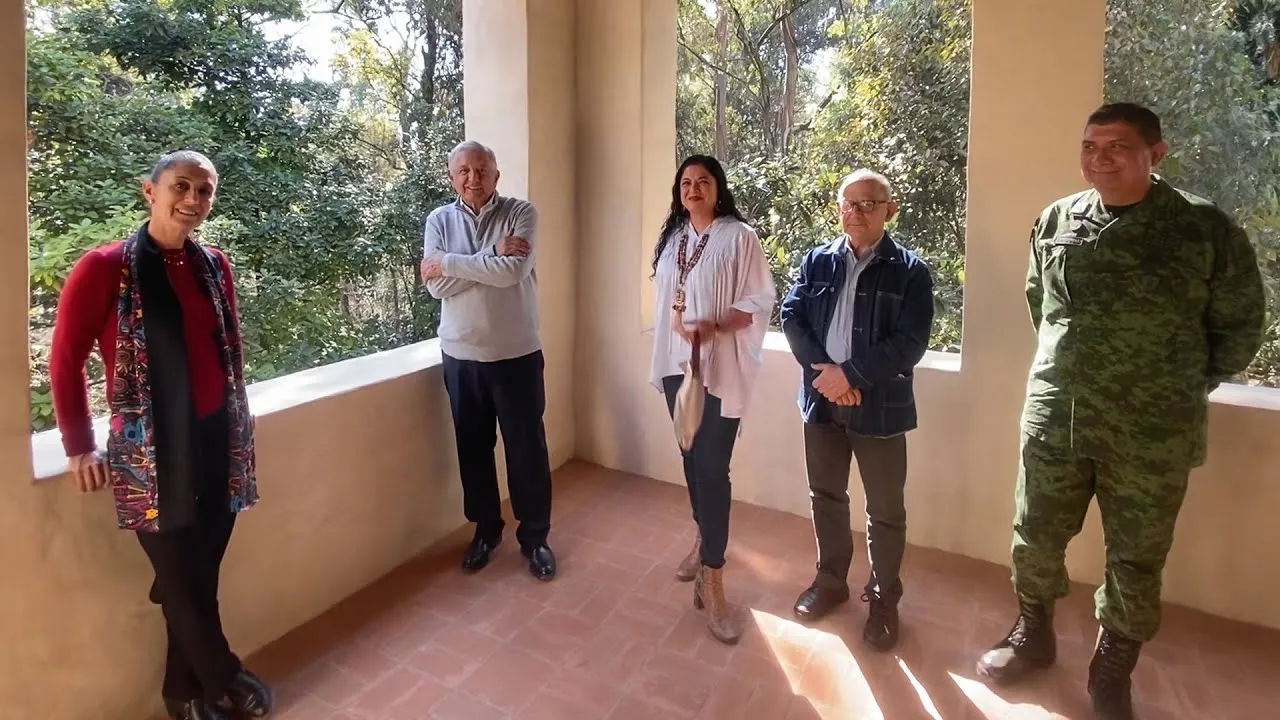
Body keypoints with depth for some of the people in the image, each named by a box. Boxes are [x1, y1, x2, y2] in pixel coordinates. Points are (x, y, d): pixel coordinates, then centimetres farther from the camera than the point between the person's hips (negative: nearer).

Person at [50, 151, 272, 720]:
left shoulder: (214, 266, 4)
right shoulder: (104, 268, -10)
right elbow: (65, 361, -4)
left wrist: (238, 423, 12)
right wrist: (80, 447, -3)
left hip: (217, 440, 4)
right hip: (153, 452, -4)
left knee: (200, 576, 14)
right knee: (181, 581, 8)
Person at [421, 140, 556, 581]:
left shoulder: (522, 213, -5)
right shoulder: (439, 220, 2)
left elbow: (512, 271, -21)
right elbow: (436, 285, -11)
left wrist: (448, 262, -13)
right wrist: (493, 253, -17)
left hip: (517, 353, -2)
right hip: (461, 355, 3)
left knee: (527, 448, 5)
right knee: (473, 447, 14)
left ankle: (535, 536, 23)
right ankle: (486, 529, 34)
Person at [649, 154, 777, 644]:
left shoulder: (739, 237, -8)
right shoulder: (673, 236, 12)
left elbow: (761, 302, -12)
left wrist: (715, 327, -24)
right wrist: (672, 338, 12)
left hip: (721, 368, -6)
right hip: (677, 363, 7)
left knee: (713, 467, -8)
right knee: (691, 458, 16)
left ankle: (712, 580, 0)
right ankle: (704, 539, 37)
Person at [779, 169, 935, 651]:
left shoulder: (910, 271, -6)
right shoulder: (817, 261, 5)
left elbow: (910, 342, -13)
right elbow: (792, 316, -2)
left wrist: (850, 374, -19)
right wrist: (824, 371, -15)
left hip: (880, 405, -3)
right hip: (822, 399, 3)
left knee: (885, 510, 9)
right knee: (826, 496, 17)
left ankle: (883, 599, 29)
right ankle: (831, 580, 37)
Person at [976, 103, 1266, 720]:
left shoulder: (1205, 227, -8)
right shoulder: (1055, 221, 2)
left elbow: (1241, 324, 1)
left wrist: (1186, 388, 2)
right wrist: (1068, 365, 13)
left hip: (1152, 432, -2)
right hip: (1053, 415, 3)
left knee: (1135, 560, 12)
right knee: (1035, 536, 13)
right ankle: (1032, 635, 37)